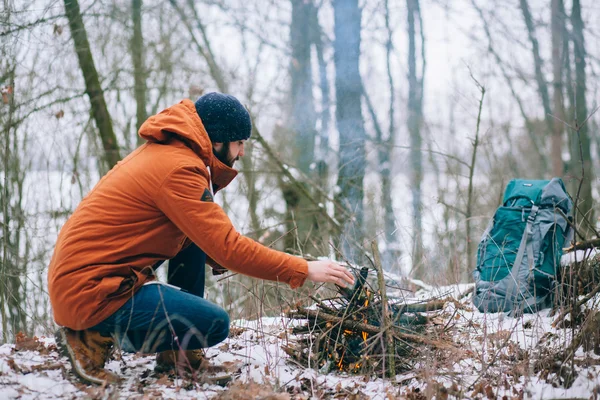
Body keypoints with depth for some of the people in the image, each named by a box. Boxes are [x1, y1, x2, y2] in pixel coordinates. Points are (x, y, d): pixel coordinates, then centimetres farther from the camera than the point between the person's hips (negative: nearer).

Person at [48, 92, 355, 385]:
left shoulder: (165, 153, 14)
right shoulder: (178, 168, -17)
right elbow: (227, 246, -19)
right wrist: (303, 270, -11)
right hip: (90, 291, -10)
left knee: (192, 238, 15)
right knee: (214, 323, -14)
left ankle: (178, 352, 13)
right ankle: (95, 338, -4)